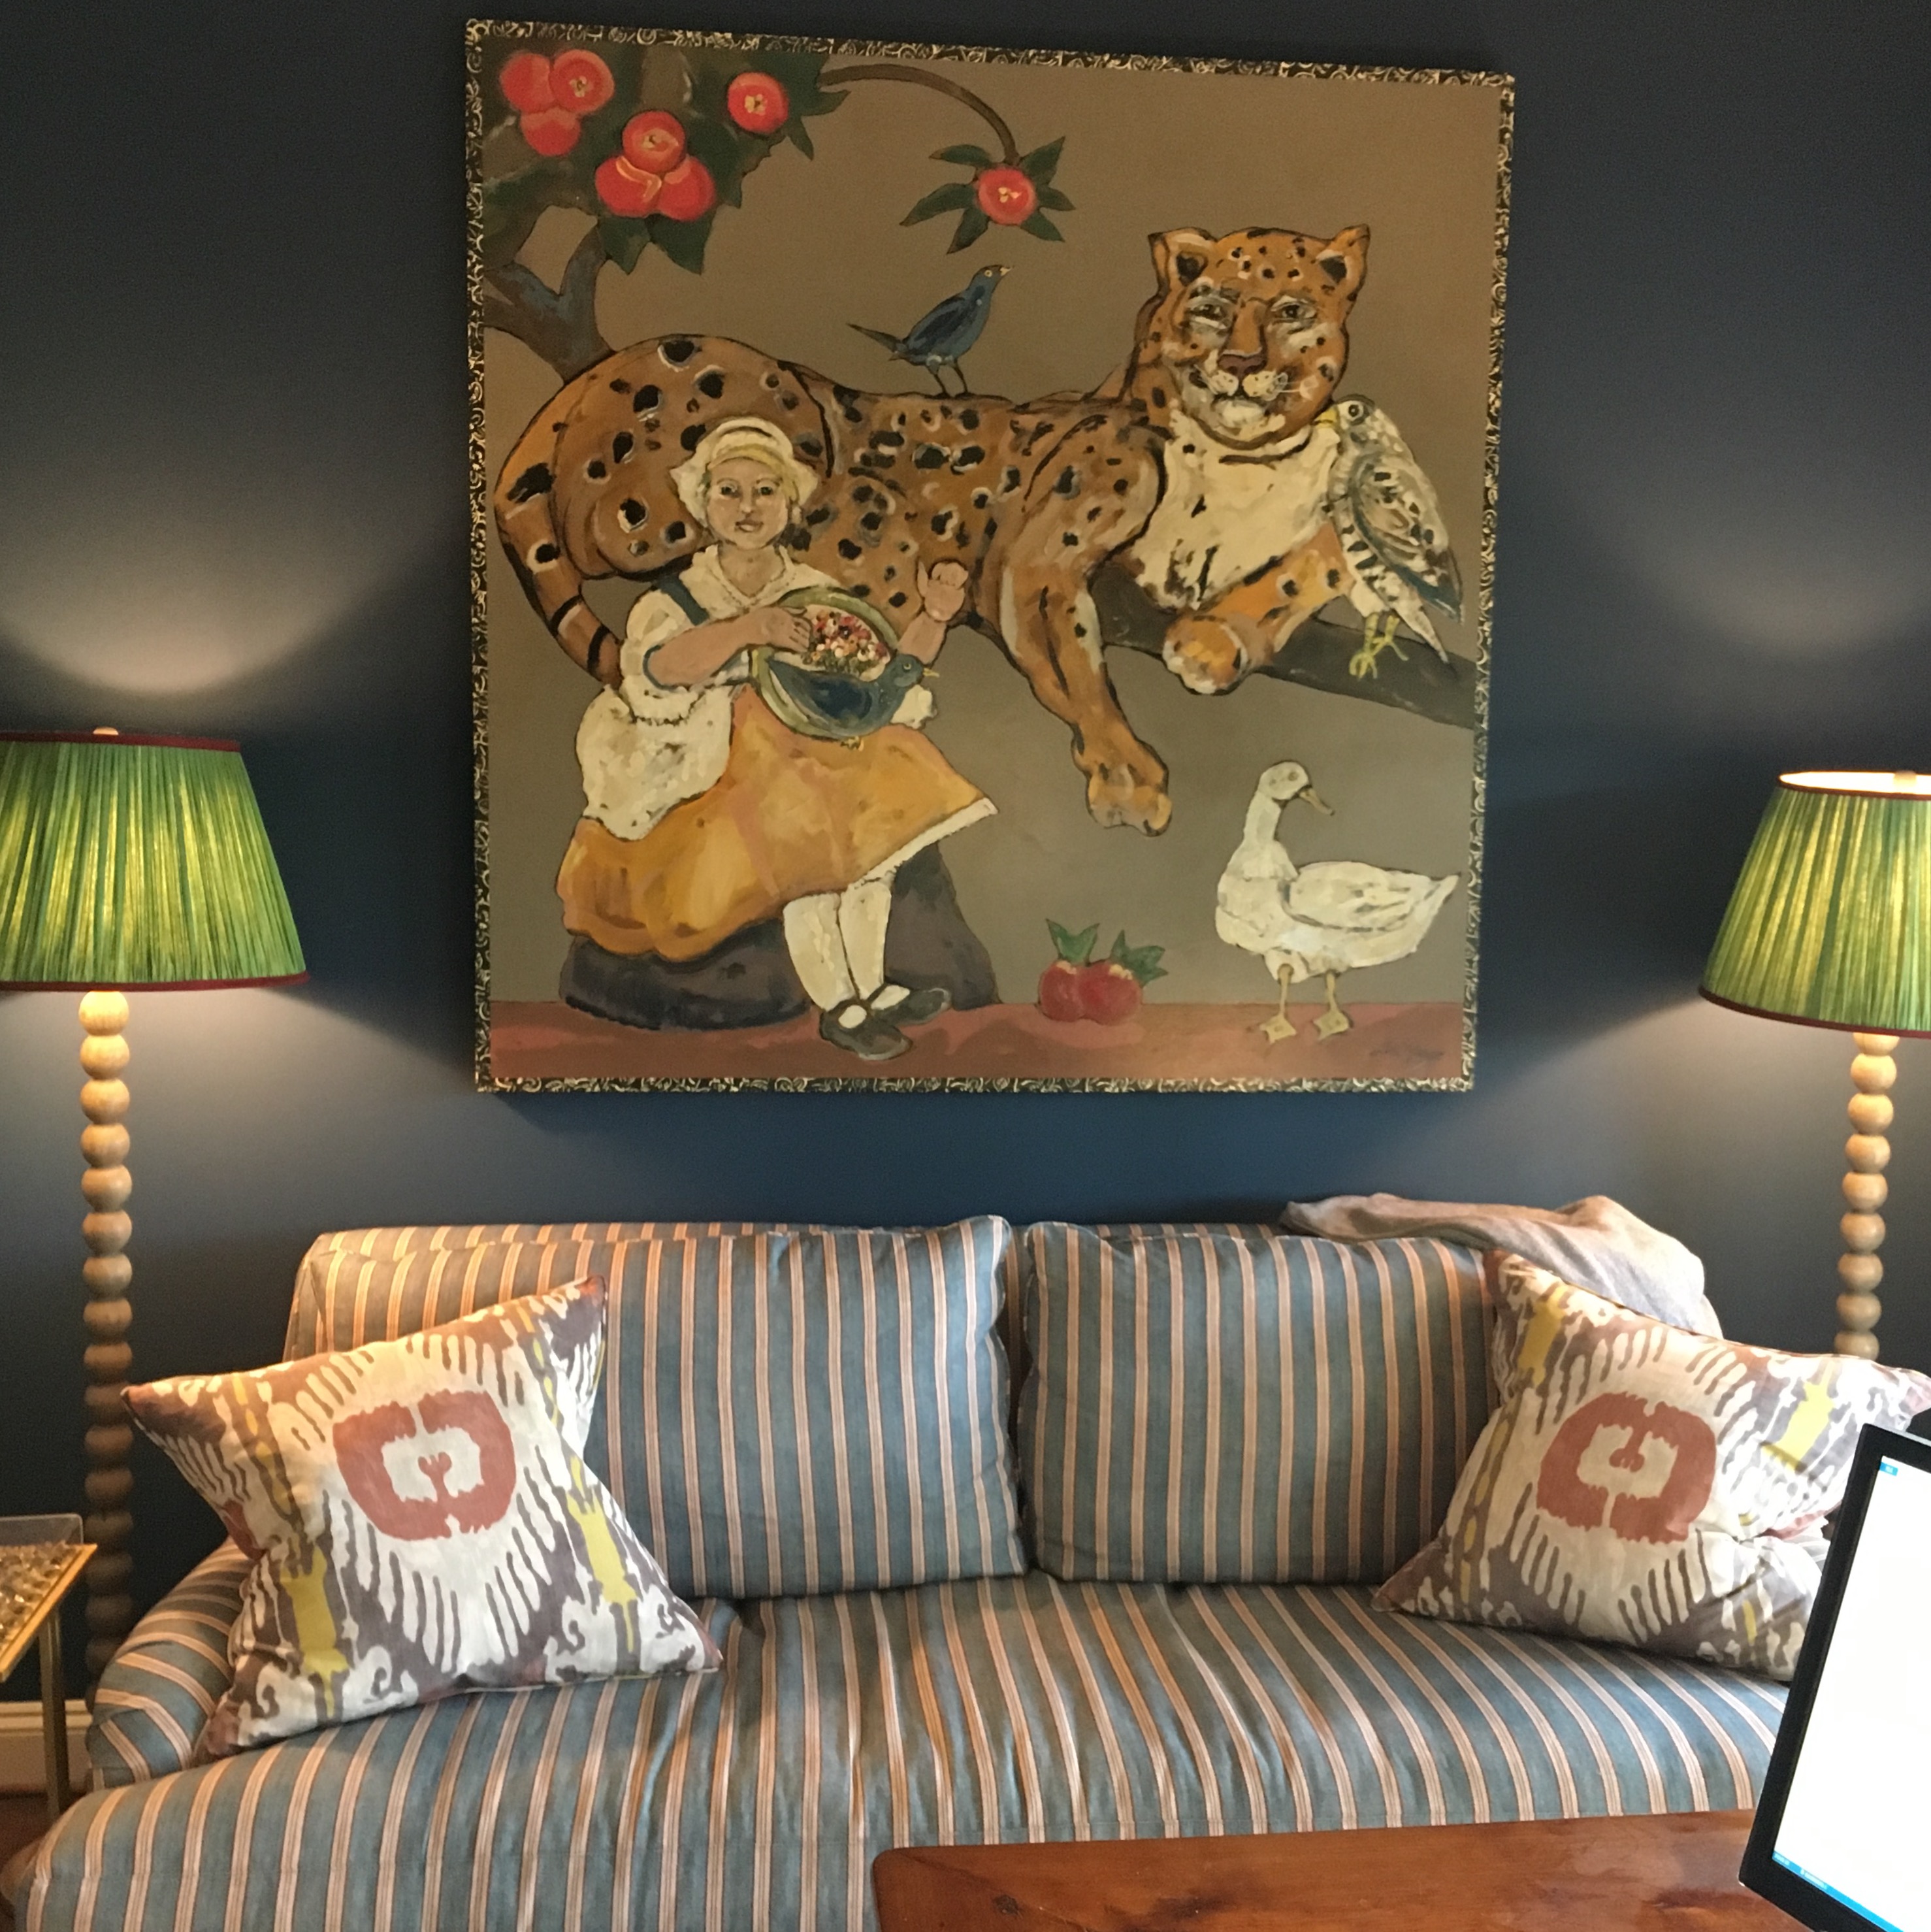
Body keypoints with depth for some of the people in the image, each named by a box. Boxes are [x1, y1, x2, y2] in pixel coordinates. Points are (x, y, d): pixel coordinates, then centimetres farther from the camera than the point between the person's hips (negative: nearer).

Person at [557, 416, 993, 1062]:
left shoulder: (818, 593, 11)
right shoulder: (679, 599, -1)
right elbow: (658, 666, -24)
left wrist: (933, 619, -12)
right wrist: (744, 630, -41)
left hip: (817, 755, 4)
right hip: (717, 775, -4)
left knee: (872, 811, -24)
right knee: (794, 826, -31)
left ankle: (867, 989, -13)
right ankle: (836, 1005, -19)